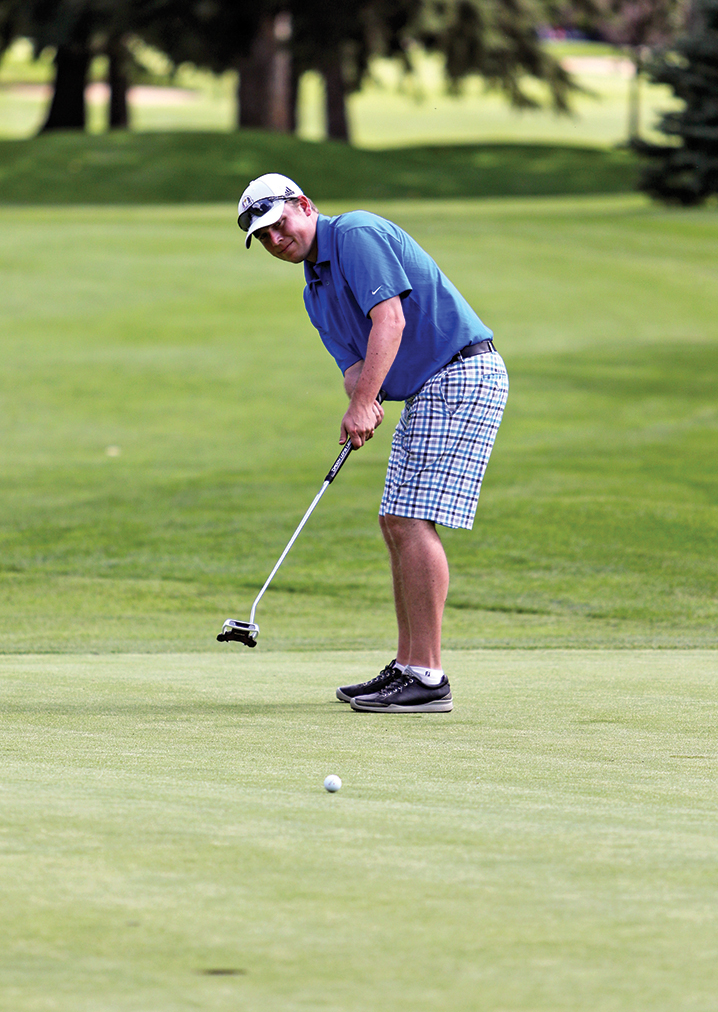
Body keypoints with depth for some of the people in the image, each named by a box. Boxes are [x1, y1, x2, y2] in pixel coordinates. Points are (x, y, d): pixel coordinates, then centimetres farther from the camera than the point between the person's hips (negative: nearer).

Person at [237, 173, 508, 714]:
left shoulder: (357, 234, -10)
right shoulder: (317, 292, 18)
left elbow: (390, 320, -20)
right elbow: (354, 363, 9)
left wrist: (363, 402, -26)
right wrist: (360, 400, -15)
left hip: (464, 374, -10)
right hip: (429, 389, 10)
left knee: (414, 522, -15)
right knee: (397, 524, 10)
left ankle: (427, 679, -15)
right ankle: (408, 667, 14)